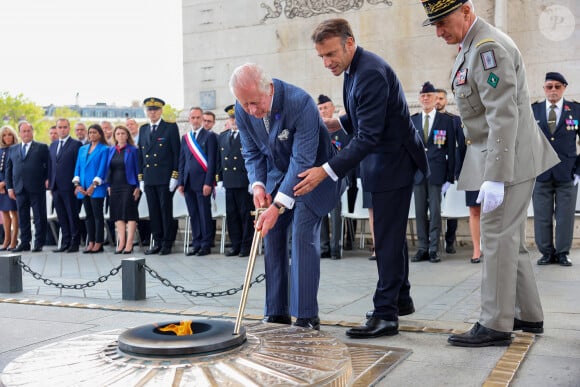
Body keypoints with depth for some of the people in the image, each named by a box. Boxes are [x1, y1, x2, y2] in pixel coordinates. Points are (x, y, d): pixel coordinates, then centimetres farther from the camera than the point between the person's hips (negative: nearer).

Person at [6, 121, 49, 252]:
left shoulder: (42, 147, 5)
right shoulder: (13, 150, 16)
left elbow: (49, 165, 1)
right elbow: (8, 169, 15)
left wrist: (47, 180, -11)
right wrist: (9, 187, 8)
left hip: (37, 188, -4)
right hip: (19, 188, 4)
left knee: (39, 217, 0)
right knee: (22, 217, 7)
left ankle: (39, 243, 6)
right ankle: (24, 243, 13)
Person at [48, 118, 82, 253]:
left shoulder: (76, 144, -4)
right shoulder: (53, 145, 17)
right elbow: (51, 166, 18)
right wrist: (50, 184, 12)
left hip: (69, 187, -6)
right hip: (56, 187, 6)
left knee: (73, 216, -1)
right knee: (62, 217, 10)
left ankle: (75, 243, 5)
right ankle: (65, 243, 16)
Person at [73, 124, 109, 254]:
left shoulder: (104, 149, 0)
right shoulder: (82, 149, 16)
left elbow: (102, 168, -8)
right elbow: (78, 167, 13)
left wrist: (94, 185, -14)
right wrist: (77, 184, 0)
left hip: (97, 188, -5)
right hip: (83, 188, 5)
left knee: (98, 215, -3)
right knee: (89, 215, 7)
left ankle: (98, 244, 0)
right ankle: (91, 243, 10)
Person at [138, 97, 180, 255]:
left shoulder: (171, 128, 0)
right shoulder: (143, 129, 15)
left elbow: (176, 153, -4)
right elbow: (141, 154, 16)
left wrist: (174, 176, -10)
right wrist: (141, 177, 10)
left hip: (165, 178, -5)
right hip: (148, 179, 5)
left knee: (166, 211, 0)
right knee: (153, 212, 7)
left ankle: (167, 244, 7)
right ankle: (157, 242, 14)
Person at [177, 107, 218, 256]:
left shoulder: (209, 136, -1)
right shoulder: (185, 138, 16)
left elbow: (212, 160, -7)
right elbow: (182, 161, 15)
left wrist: (208, 183, -13)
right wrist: (181, 182, 7)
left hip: (202, 182, -5)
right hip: (188, 182, 5)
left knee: (204, 214, -1)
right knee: (193, 215, 8)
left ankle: (206, 244, 5)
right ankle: (196, 244, 14)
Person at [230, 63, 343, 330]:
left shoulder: (300, 103, -32)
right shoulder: (243, 111, -13)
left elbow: (302, 160, -33)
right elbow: (252, 152, 1)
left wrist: (278, 206, -38)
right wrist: (258, 185, -18)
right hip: (276, 176, 6)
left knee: (303, 237, -15)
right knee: (272, 237, 1)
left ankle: (306, 316, -8)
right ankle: (277, 313, 10)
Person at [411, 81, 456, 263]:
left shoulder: (446, 121, 4)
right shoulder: (412, 121, 11)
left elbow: (451, 150, 2)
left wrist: (450, 177, -3)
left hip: (436, 172, -2)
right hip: (417, 172, 3)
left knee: (435, 211, -2)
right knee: (420, 212, 4)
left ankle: (434, 249, 5)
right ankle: (423, 248, 11)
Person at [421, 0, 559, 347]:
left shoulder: (489, 48, -18)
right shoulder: (471, 47, 14)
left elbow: (504, 116, -24)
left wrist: (495, 177, -26)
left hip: (509, 158, -10)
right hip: (497, 155, 10)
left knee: (498, 238, -5)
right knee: (508, 238, 15)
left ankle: (496, 325, 4)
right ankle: (529, 315, 25)